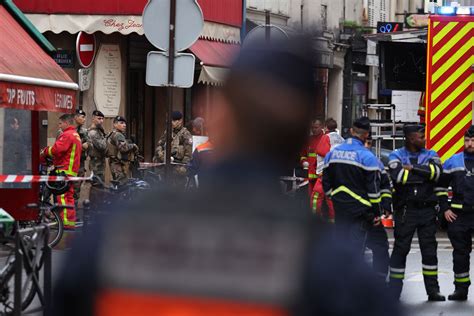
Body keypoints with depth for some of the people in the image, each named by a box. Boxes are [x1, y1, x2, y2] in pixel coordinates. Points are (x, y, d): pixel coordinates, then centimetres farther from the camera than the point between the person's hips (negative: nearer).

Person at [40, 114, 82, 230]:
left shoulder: (67, 135, -11)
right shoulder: (76, 135, 22)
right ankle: (71, 221, 17)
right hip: (73, 170, 10)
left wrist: (44, 152, -5)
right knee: (69, 196, 14)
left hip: (64, 170, -10)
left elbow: (56, 149, -21)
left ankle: (65, 221, -16)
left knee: (62, 196, -11)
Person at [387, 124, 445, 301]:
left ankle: (432, 290, 14)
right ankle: (394, 291, 7)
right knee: (401, 248, 0)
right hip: (405, 210, -3)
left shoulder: (430, 155, 9)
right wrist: (424, 174, -10)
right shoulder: (396, 156, 1)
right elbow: (397, 176, -19)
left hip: (427, 209, 3)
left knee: (429, 249, 6)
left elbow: (437, 172, -11)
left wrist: (412, 169, -14)